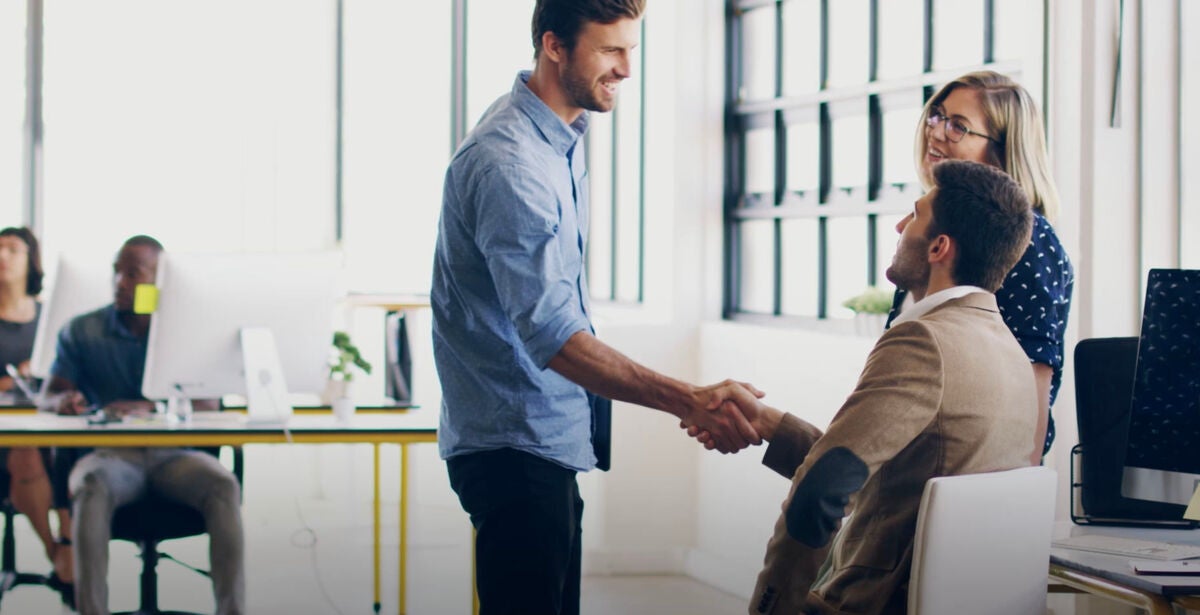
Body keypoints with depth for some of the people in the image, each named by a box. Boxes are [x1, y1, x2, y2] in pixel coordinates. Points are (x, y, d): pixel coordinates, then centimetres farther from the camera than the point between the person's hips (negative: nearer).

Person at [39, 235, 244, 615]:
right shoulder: (82, 331, 10)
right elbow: (48, 397, 5)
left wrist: (149, 407, -25)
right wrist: (64, 401, -23)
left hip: (172, 453, 0)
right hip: (109, 454, 0)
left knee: (223, 486, -32)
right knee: (91, 488, -36)